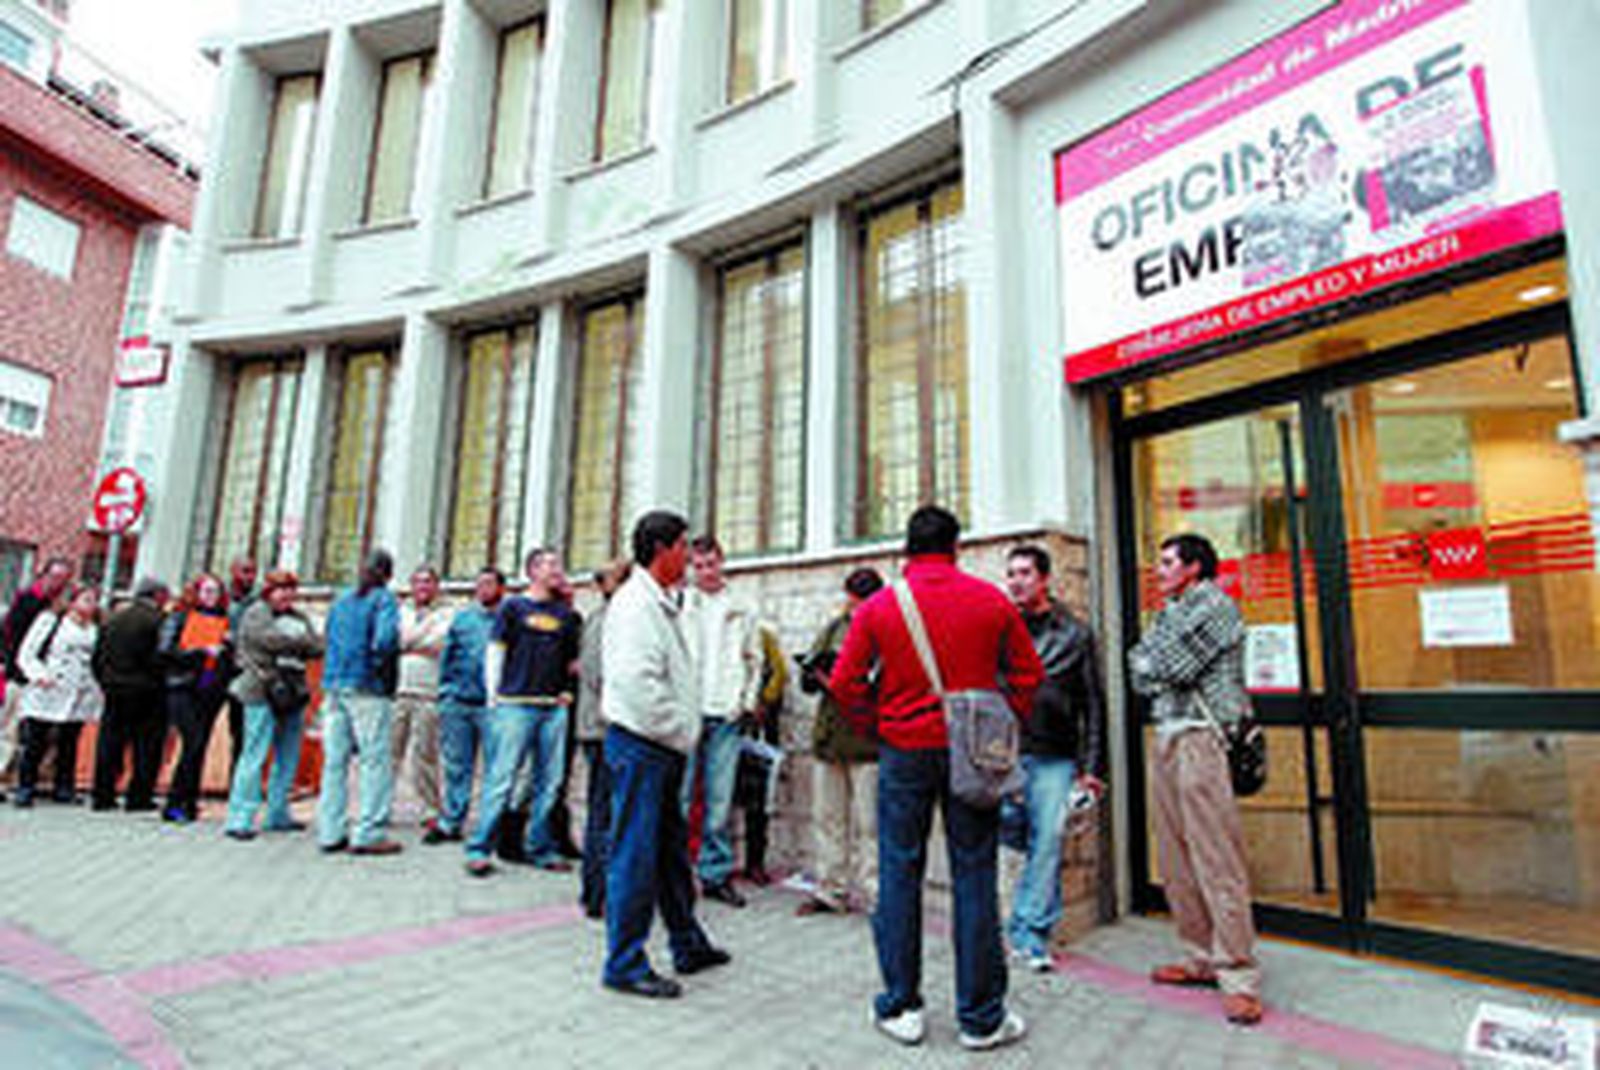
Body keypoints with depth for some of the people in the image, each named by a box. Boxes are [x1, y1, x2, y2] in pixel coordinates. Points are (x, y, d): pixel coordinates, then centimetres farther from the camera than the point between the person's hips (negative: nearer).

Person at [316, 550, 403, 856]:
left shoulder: (341, 600, 15)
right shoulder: (384, 598, -5)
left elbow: (329, 640, 19)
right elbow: (385, 639, -18)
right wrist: (383, 667, -1)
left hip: (334, 686, 7)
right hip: (367, 691, -7)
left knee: (335, 761, 10)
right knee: (375, 760, -1)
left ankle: (330, 833, 15)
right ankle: (368, 834, -1)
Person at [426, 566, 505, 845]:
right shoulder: (462, 618, 14)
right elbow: (446, 655, 16)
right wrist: (446, 690, 8)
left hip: (490, 704, -4)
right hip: (458, 703, 4)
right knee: (456, 766, 11)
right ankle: (450, 823, 21)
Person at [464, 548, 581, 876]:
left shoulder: (566, 614, 14)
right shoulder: (514, 607, 4)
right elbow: (494, 652, 3)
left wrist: (568, 690, 9)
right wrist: (494, 696, -3)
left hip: (554, 708, 4)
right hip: (515, 704, -4)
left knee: (549, 783, 7)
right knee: (501, 779, -4)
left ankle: (540, 848, 17)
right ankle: (479, 849, 5)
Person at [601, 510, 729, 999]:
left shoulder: (661, 604, 17)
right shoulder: (634, 603, -15)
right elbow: (636, 682, -25)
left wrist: (683, 734, 12)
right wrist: (680, 733, -16)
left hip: (665, 746, 10)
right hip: (639, 743, -10)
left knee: (671, 849, 18)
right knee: (635, 854, -1)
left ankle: (688, 945, 32)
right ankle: (624, 964, 12)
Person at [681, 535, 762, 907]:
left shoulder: (742, 609, 12)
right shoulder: (679, 603, 4)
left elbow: (754, 659, 15)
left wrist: (748, 701, 6)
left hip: (726, 714, 2)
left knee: (721, 799, 6)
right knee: (679, 795, 0)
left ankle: (717, 873, 16)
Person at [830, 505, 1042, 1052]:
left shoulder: (878, 606, -3)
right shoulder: (991, 600, -1)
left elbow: (845, 682, -4)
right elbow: (1027, 672, 3)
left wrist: (875, 727, 8)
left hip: (903, 753, 0)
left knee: (899, 874, 9)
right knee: (974, 877, 8)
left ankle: (900, 1008, 19)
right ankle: (981, 1016, 18)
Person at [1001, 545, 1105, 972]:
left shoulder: (1075, 635, 7)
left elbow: (1091, 705, 8)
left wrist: (1089, 767, 4)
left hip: (1054, 759, 0)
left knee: (1047, 843, 1)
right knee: (1002, 823, -11)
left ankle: (1031, 934, 16)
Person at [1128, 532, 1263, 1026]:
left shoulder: (1215, 604, -3)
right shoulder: (1167, 614, 21)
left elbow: (1175, 665, -13)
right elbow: (1141, 678, 14)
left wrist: (1148, 658, 4)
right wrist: (1155, 665, -4)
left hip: (1202, 737, -8)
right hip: (1166, 738, 8)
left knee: (1217, 861, -6)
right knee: (1176, 860, 10)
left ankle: (1238, 977, 1)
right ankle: (1202, 958, 20)